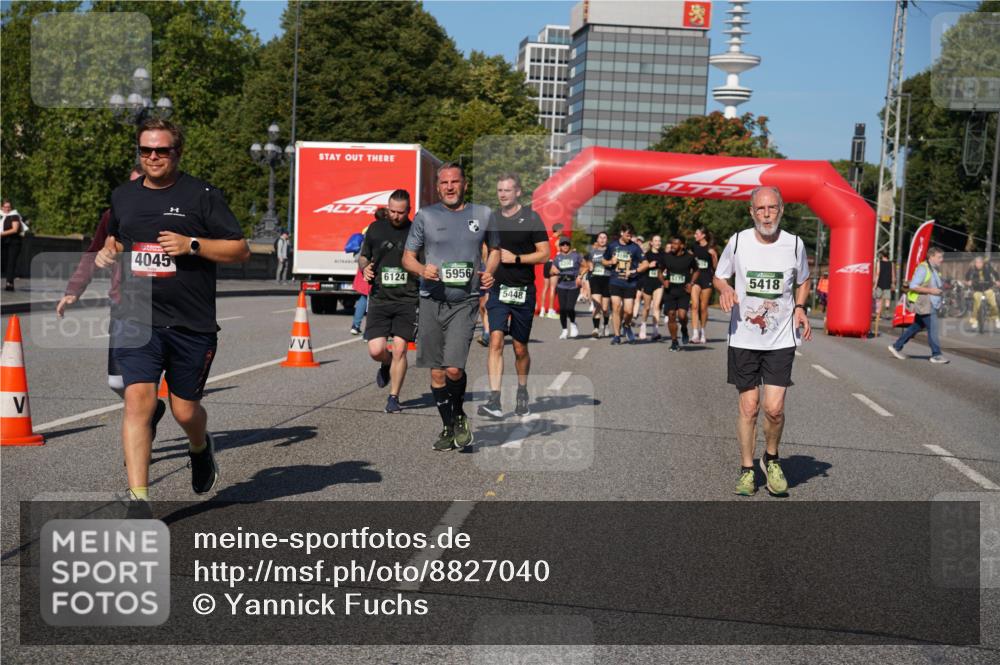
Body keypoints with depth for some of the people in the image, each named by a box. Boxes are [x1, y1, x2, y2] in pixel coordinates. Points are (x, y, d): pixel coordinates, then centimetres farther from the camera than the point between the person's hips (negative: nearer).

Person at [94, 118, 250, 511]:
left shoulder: (202, 195, -2)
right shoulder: (123, 196, 12)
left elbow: (241, 251, -3)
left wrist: (192, 244, -15)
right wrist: (108, 252, 9)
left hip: (192, 325, -2)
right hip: (136, 321, 2)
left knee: (185, 410, 9)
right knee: (138, 401, -14)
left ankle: (200, 448, 45)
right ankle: (139, 498, -11)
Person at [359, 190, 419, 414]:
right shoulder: (375, 229, 9)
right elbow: (363, 256, 21)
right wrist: (364, 268, -1)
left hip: (407, 300, -2)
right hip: (379, 298, 2)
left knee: (399, 349, -7)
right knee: (376, 350, -6)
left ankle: (393, 397, 7)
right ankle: (387, 364, 31)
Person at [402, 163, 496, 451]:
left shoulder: (483, 214, 7)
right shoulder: (425, 216, 4)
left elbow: (495, 249, 20)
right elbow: (407, 257, 8)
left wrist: (490, 273, -1)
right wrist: (422, 270, -14)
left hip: (465, 301, -1)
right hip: (431, 301, 1)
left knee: (454, 369, -14)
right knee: (436, 372, 5)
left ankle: (459, 416, 15)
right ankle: (448, 427, 23)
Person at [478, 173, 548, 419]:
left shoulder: (531, 218, -5)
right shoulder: (494, 218, 10)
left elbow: (544, 254, -8)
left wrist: (516, 258, -16)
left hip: (523, 291, -2)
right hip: (498, 289, 3)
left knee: (520, 348, 8)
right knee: (495, 341, -14)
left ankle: (522, 393, 32)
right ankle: (494, 401, -18)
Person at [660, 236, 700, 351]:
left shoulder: (689, 257, -3)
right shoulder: (666, 256, 1)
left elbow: (696, 271, 13)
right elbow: (661, 272, 13)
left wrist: (691, 283, -1)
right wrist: (663, 280, -7)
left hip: (684, 291, -2)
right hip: (670, 290, 2)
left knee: (682, 315, -16)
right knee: (671, 316, 1)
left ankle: (684, 329, 19)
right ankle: (674, 342, 16)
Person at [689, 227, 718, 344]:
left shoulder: (710, 248, -8)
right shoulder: (694, 247, 5)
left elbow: (716, 266, -2)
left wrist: (714, 255, -14)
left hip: (707, 278, -3)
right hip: (696, 277, 3)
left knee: (703, 307, 6)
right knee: (694, 305, -11)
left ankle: (702, 331, 27)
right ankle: (695, 334, -15)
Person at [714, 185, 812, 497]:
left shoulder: (794, 244, -1)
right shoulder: (738, 241, -3)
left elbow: (803, 282, 16)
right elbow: (719, 275, 11)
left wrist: (799, 308, -3)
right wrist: (725, 290, -12)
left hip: (781, 340, 0)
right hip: (743, 339, 0)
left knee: (774, 408, -8)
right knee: (748, 407, 3)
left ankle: (771, 459, 20)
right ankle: (746, 469, 20)